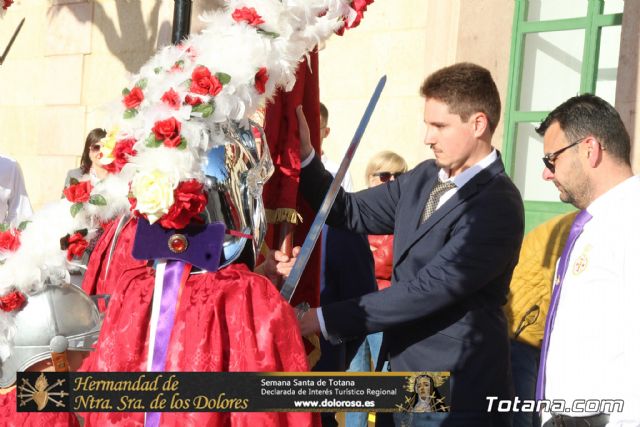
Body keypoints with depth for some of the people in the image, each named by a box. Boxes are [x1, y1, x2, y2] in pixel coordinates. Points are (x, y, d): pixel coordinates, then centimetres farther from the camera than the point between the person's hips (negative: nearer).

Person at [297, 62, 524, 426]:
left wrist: (326, 318, -22)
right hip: (402, 378, 7)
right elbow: (352, 213, 8)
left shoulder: (497, 206, -20)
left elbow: (428, 290, -24)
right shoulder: (424, 178, 6)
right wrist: (305, 155, -7)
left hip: (455, 395, -7)